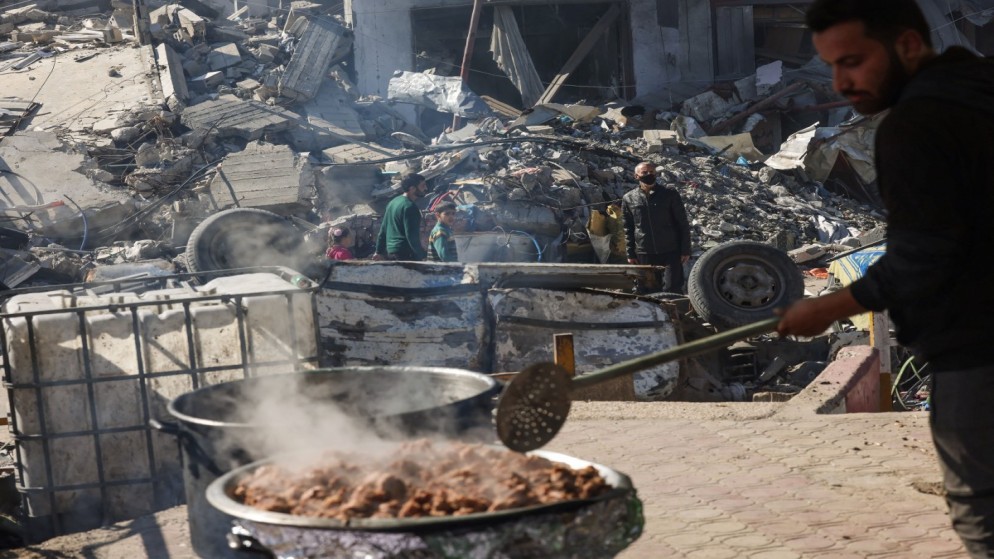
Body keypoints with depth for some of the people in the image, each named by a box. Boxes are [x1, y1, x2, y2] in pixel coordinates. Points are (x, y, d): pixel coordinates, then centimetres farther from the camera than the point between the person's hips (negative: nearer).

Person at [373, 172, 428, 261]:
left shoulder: (393, 202, 16)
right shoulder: (409, 207, -13)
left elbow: (383, 230, 20)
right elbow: (412, 235, -18)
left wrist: (379, 251, 24)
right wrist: (421, 255, -14)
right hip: (405, 254, -10)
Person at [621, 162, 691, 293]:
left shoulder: (670, 194, 2)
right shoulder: (629, 198, 6)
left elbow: (682, 224, 3)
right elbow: (628, 229, 10)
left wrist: (685, 250, -2)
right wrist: (630, 254, 5)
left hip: (671, 252, -2)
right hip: (644, 254, 2)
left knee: (673, 290, -4)